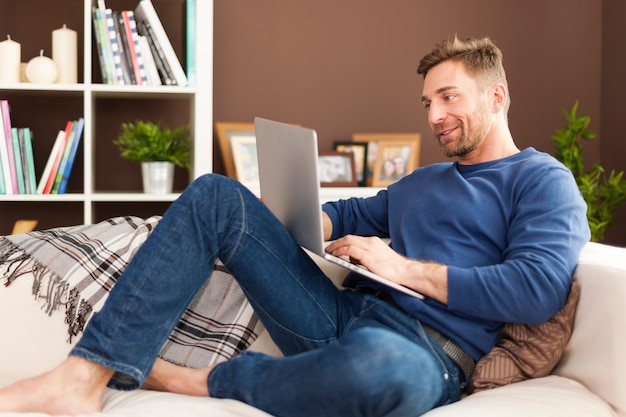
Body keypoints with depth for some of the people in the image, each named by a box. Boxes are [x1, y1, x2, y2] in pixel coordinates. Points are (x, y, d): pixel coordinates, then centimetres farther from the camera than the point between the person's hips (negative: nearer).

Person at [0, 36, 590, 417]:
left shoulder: (544, 181, 4)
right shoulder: (420, 182, 27)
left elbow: (538, 289, -12)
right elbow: (347, 217, 34)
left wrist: (406, 269, -10)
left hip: (427, 352, -7)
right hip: (340, 315, 7)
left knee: (384, 363, -47)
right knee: (216, 197, -2)